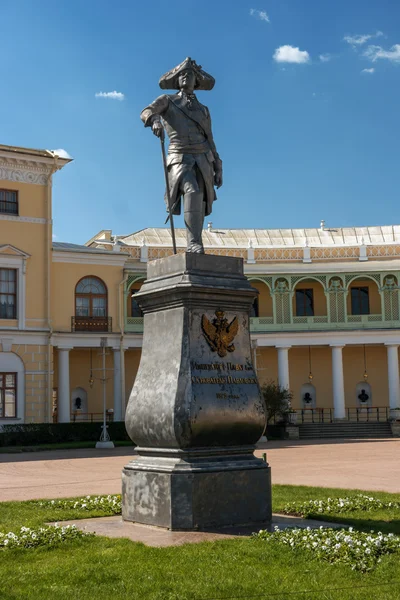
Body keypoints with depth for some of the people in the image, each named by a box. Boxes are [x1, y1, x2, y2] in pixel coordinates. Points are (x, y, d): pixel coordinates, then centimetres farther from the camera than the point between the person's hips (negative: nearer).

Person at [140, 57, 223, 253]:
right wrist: (155, 120, -32)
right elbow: (146, 112, -7)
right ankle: (194, 243, -35)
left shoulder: (203, 110, 22)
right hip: (179, 160, -4)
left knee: (199, 207, -3)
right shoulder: (167, 100, 12)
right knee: (192, 192, -31)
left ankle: (192, 248, 4)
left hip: (202, 161, 4)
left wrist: (218, 169, 10)